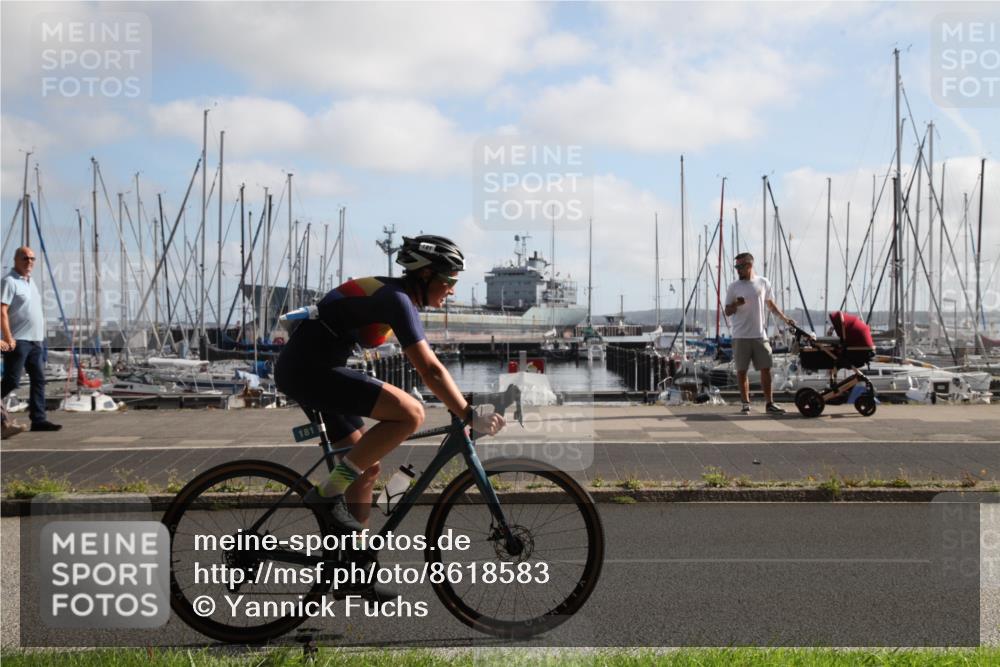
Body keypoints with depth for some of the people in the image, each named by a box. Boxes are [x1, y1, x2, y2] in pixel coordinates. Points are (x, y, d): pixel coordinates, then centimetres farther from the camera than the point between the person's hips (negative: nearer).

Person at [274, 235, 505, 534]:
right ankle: (329, 493, -14)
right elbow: (431, 371, -23)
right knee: (410, 413, -20)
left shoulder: (398, 296, 14)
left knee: (367, 468, 12)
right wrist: (471, 417, -21)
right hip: (310, 371, -10)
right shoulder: (397, 300, -16)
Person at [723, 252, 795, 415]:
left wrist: (784, 318, 15)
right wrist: (736, 304, -16)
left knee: (766, 369, 2)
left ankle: (769, 403, 10)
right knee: (741, 371, 2)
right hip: (740, 336, -1)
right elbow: (728, 311, 4)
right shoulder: (734, 287, 2)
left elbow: (770, 304, 19)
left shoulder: (763, 283, 6)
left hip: (760, 335, 1)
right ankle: (746, 404, 11)